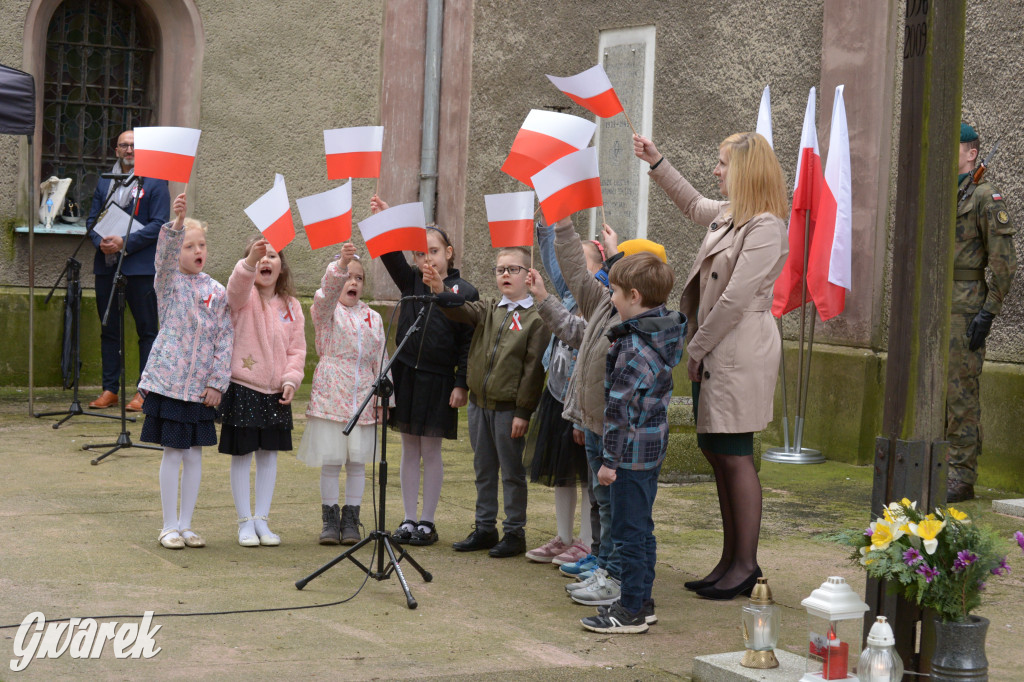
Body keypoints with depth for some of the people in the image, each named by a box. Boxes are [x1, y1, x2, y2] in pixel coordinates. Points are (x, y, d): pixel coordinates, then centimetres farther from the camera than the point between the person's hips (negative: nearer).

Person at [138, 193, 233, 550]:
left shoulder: (217, 291, 6)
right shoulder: (169, 282, 0)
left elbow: (225, 338, 4)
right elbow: (165, 255, -22)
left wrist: (217, 383, -3)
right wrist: (177, 223, -39)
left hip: (201, 386, 3)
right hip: (168, 381, -3)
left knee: (194, 454, 7)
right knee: (173, 453, 0)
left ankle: (185, 525, 18)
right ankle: (169, 526, 11)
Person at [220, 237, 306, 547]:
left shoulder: (290, 306, 8)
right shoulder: (244, 297, -5)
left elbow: (297, 348, 9)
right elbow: (237, 285, -30)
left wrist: (291, 379, -7)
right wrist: (250, 261, -49)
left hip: (276, 392, 4)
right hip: (242, 386, -4)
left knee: (269, 454, 9)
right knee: (242, 454, 2)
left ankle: (262, 520, 19)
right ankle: (245, 522, 11)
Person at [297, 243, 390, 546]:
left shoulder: (373, 318, 12)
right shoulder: (326, 310, 1)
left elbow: (381, 359, 11)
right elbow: (327, 292, -23)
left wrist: (382, 398, 5)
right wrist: (341, 264, -40)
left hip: (362, 398, 3)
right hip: (330, 394, -3)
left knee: (357, 461, 4)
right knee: (330, 461, 0)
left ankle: (350, 520, 13)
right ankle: (330, 520, 10)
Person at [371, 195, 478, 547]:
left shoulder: (465, 292, -2)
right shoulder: (410, 282, 7)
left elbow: (468, 343, -3)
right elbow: (391, 256, -9)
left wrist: (462, 384, -8)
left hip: (439, 380, -3)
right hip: (405, 374, 3)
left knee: (431, 451, 3)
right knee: (409, 449, 8)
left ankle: (427, 522, 12)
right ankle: (409, 519, 15)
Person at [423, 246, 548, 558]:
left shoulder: (536, 318, -9)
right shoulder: (488, 310, 9)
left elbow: (534, 369, -11)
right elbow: (462, 312, -9)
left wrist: (524, 412, -14)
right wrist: (440, 291, -29)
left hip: (510, 409, -6)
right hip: (479, 403, 6)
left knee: (512, 472, 3)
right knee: (483, 470, 14)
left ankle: (515, 532, 13)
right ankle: (485, 528, 24)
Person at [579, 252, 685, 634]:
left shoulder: (634, 348, -21)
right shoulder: (665, 335, 5)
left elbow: (620, 409, -20)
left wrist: (610, 459, -16)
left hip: (632, 453, -9)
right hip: (654, 448, 9)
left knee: (628, 533, -1)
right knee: (642, 529, 16)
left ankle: (631, 612, 5)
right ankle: (640, 600, 25)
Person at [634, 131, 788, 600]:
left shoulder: (765, 227, -15)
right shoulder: (728, 215, 14)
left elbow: (736, 298, -19)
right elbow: (692, 204, 39)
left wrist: (697, 347, -12)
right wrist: (656, 163, 38)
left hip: (741, 352, -10)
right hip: (716, 351, 10)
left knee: (735, 456, -6)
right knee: (717, 454, 11)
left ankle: (745, 565, 1)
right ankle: (731, 561, 18)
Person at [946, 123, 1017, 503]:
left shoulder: (986, 198, -7)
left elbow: (1004, 262, -11)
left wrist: (988, 312, -16)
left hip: (963, 308, -8)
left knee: (960, 392, -6)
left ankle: (962, 478, -1)